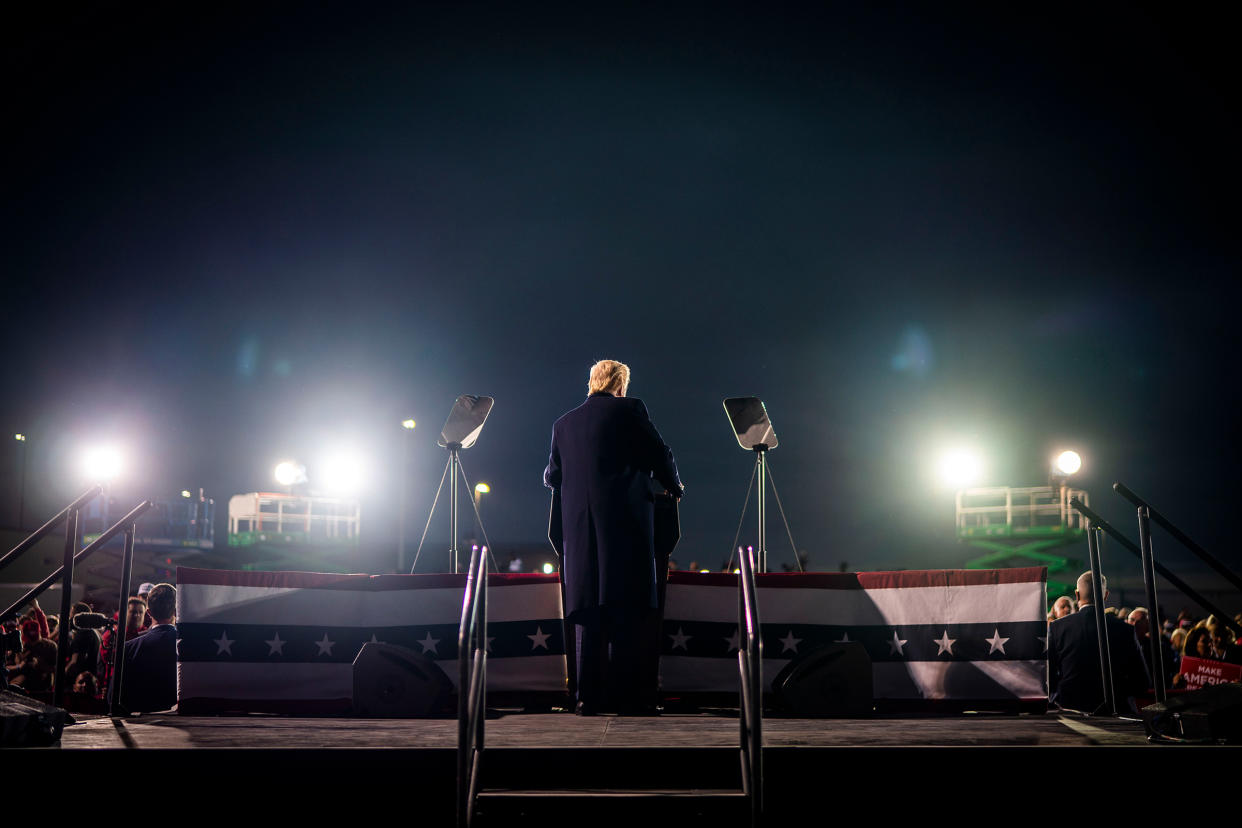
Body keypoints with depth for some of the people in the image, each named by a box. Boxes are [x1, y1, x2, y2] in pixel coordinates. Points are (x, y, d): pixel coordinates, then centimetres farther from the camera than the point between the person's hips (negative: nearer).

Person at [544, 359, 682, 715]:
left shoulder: (564, 423, 13)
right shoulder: (630, 410, 1)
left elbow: (552, 477, 18)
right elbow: (661, 456, 1)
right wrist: (675, 488, 21)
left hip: (579, 526, 4)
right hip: (626, 522, -4)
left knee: (587, 610, 7)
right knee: (626, 610, 1)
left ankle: (588, 696, 6)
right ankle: (624, 695, 2)